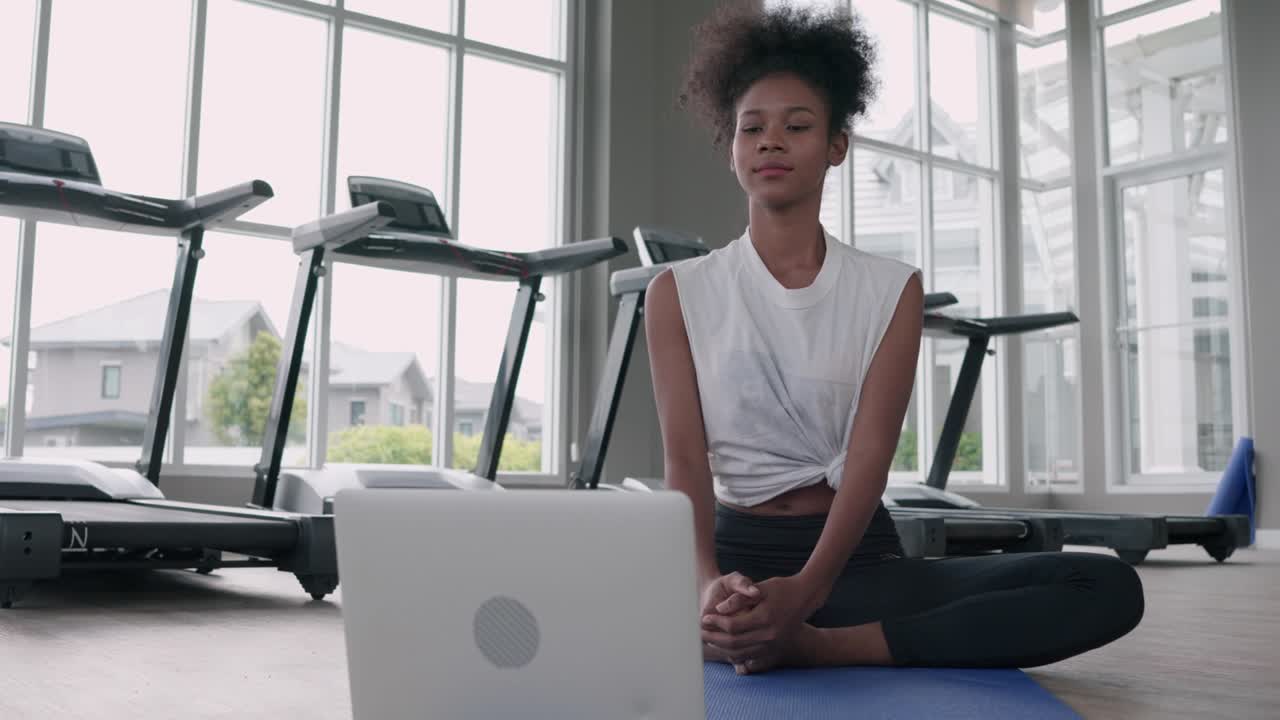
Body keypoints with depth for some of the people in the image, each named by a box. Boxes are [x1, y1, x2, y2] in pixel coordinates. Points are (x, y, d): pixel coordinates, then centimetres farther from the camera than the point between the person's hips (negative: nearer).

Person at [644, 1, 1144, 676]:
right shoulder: (678, 292, 4)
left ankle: (817, 645, -23)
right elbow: (684, 458, -7)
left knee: (1107, 587, -22)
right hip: (737, 550, -1)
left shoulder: (891, 289, 5)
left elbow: (870, 455, -8)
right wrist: (707, 584, -28)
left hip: (858, 556, 2)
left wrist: (805, 590, -27)